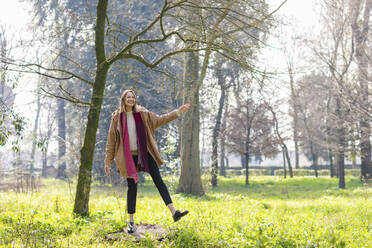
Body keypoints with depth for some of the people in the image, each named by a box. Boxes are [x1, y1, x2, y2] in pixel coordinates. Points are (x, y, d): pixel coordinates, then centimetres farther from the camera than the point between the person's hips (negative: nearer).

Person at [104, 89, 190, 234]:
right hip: (128, 156, -2)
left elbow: (160, 120, 15)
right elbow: (111, 141, 2)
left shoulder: (143, 114, 6)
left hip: (145, 153, 2)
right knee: (132, 187, 1)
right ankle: (131, 222, 12)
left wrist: (177, 112, 7)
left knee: (158, 180, -7)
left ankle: (173, 212, -12)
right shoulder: (117, 118, 0)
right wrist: (108, 162, 2)